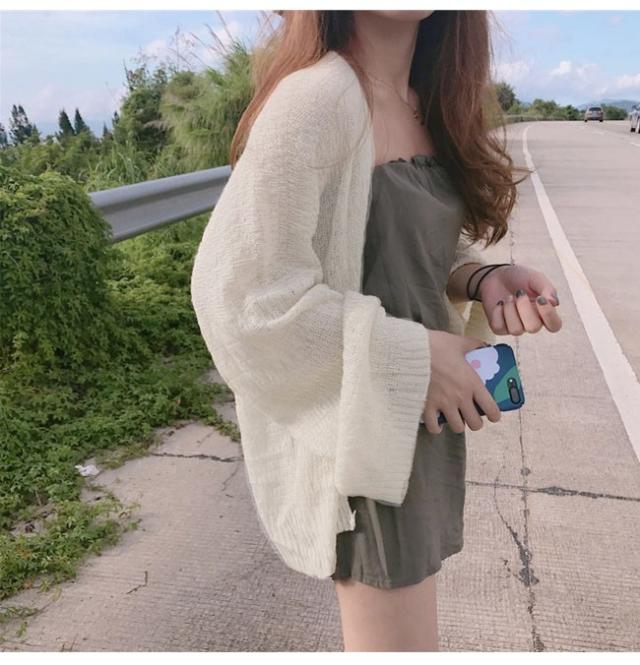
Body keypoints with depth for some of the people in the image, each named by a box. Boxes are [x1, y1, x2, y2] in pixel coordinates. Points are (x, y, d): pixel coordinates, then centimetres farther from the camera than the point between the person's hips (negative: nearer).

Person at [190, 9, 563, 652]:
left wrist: (484, 279, -7)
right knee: (392, 635, 10)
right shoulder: (316, 97, -20)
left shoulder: (429, 104, 7)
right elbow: (242, 291, -24)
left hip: (425, 413, 8)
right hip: (360, 428, -8)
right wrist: (412, 354, -19)